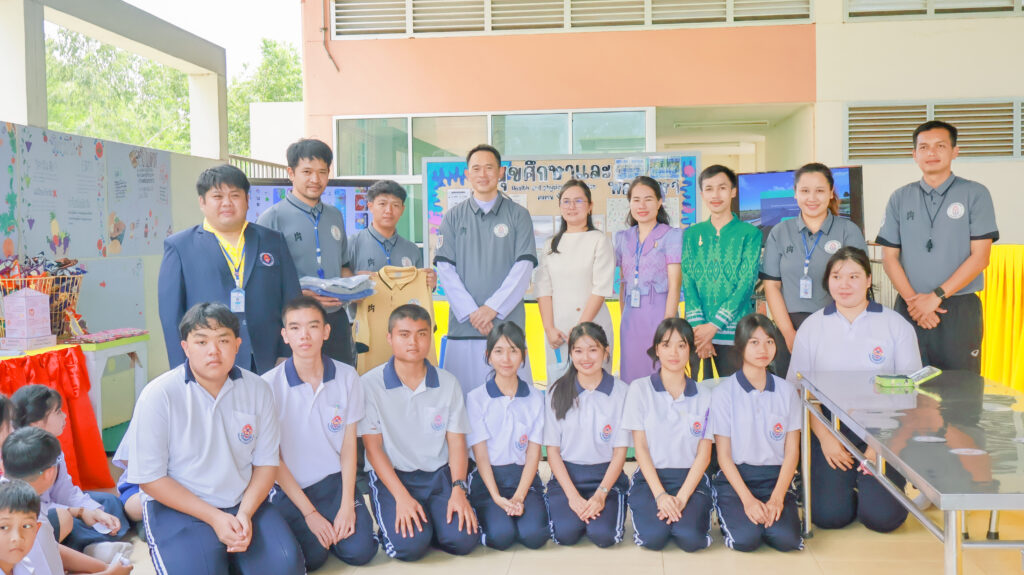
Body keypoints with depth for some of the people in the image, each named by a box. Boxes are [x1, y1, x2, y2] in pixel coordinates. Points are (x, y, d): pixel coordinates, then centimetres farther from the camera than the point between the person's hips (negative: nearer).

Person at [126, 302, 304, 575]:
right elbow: (150, 478, -10)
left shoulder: (257, 390, -2)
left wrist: (245, 514, -14)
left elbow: (266, 462, 3)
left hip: (244, 502, 3)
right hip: (177, 508, -2)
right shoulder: (158, 396, -12)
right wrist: (215, 518, -16)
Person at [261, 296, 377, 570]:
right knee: (311, 557, -21)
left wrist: (346, 505, -8)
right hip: (290, 488, -2)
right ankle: (304, 527, 12)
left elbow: (349, 444, 0)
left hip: (336, 482, 2)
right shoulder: (269, 384, -13)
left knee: (360, 551, -15)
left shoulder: (347, 377, -5)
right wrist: (309, 513, -9)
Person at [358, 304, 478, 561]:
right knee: (410, 545, -25)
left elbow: (457, 444, 3)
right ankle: (397, 520, 9)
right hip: (391, 474, -3)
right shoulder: (370, 384, -7)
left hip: (439, 473, 3)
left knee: (463, 539, -19)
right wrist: (402, 497, -17)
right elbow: (373, 448, -7)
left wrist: (458, 490, -13)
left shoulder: (448, 383, 3)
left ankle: (429, 519, 12)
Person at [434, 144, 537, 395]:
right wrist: (471, 312, -8)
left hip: (507, 322, -1)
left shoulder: (518, 215, 8)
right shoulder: (453, 217, 11)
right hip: (463, 324, 1)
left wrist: (493, 308, -10)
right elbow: (445, 269, 3)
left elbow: (524, 267, -1)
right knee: (463, 396, 1)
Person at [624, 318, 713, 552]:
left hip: (691, 479, 1)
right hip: (650, 478, -1)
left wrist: (682, 498, -13)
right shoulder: (640, 389, 0)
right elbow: (640, 447, -3)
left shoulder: (704, 396, 4)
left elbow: (704, 454, 0)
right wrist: (660, 495, -13)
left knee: (689, 538, -25)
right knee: (654, 537, -26)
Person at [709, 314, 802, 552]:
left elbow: (792, 451, 2)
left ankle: (773, 510, 10)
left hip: (776, 477, 2)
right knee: (746, 539, -24)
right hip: (735, 477, -2)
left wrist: (777, 498, -11)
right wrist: (748, 499, -15)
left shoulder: (786, 391, 4)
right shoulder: (724, 393, -4)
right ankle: (729, 515, 8)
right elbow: (724, 455, -4)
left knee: (786, 539, -22)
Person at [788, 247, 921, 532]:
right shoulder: (812, 327, 5)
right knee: (828, 515, -13)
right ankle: (842, 481, 20)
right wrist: (824, 437, -7)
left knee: (882, 516, -15)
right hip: (830, 429, 1)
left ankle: (870, 483, 18)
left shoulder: (896, 325, 1)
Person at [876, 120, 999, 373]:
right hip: (910, 310, 2)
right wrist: (912, 299, -9)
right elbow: (889, 257, 5)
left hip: (960, 310, -2)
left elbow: (979, 257, -5)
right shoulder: (900, 199, 9)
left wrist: (936, 296, -12)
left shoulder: (975, 194, 2)